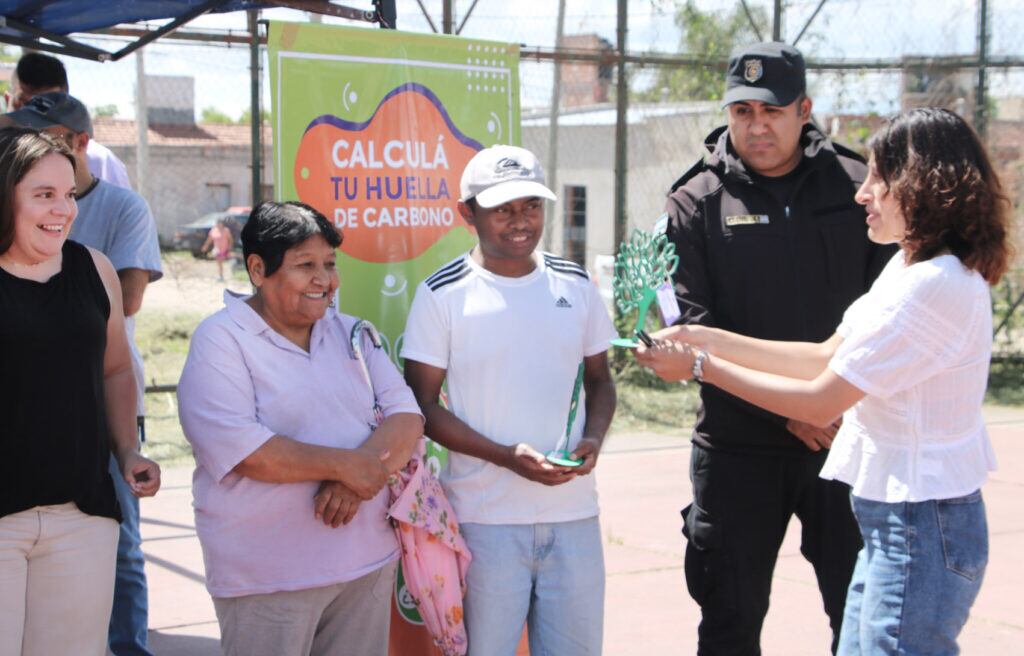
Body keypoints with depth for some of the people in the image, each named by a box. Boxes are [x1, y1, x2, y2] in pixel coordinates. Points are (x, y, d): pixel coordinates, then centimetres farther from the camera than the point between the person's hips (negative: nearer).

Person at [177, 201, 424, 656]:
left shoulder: (351, 335, 12)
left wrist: (359, 477, -16)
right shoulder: (220, 341, -6)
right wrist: (342, 464, -18)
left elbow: (406, 416, 3)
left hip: (369, 564, 6)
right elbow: (238, 448, -19)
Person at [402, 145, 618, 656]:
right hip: (485, 517, -3)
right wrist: (507, 455, -17)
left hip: (573, 512, 4)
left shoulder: (575, 284, 7)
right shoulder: (442, 294, -5)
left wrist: (593, 439, -5)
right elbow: (422, 403, -5)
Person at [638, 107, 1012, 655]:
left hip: (921, 527, -10)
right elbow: (828, 356, 12)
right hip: (890, 517, 10)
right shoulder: (910, 267, 10)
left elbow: (819, 402, -19)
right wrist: (708, 338, 7)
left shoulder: (934, 286, -22)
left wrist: (701, 367, -10)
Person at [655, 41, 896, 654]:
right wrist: (782, 409, -14)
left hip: (847, 441, 1)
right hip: (738, 447, 0)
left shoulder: (856, 187, 4)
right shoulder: (697, 203, 0)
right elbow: (694, 326, -7)